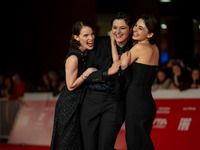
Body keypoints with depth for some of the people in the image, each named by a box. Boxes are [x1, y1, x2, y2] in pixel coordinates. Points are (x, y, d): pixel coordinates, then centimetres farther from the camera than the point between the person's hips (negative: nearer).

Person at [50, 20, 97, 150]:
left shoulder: (86, 54, 4)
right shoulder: (73, 58, -21)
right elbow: (71, 86, -17)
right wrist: (87, 73, -23)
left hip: (80, 104, 9)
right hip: (70, 105, -9)